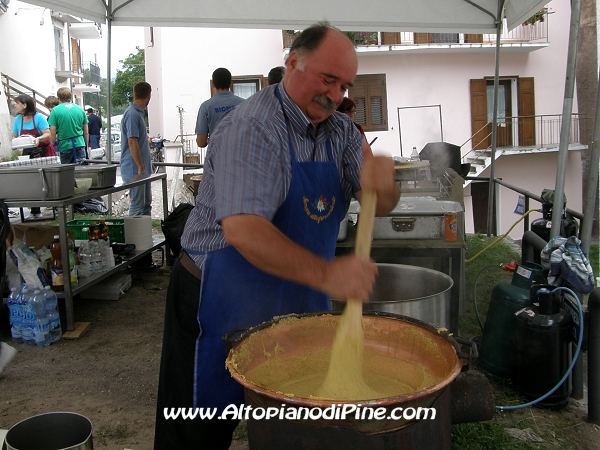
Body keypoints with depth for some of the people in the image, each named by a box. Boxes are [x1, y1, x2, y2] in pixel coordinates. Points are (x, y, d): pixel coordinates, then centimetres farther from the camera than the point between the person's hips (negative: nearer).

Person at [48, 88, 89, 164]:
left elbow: (53, 133, -7)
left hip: (65, 146, -2)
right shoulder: (80, 109, 6)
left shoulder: (55, 110, -4)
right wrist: (86, 146, 21)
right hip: (80, 144, 2)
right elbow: (86, 132, 10)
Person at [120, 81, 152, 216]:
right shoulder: (132, 114, -18)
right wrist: (140, 167, -22)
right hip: (135, 170, -10)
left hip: (143, 169, 10)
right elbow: (132, 142, -23)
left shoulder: (138, 113, 13)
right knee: (137, 205, -3)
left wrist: (147, 140, 42)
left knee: (146, 203, 17)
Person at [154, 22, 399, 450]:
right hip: (224, 302, -6)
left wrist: (380, 184, -25)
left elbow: (382, 205, -1)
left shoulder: (341, 132, 2)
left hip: (298, 302, 7)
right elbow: (242, 229, -33)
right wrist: (325, 274, -42)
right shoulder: (252, 128, -21)